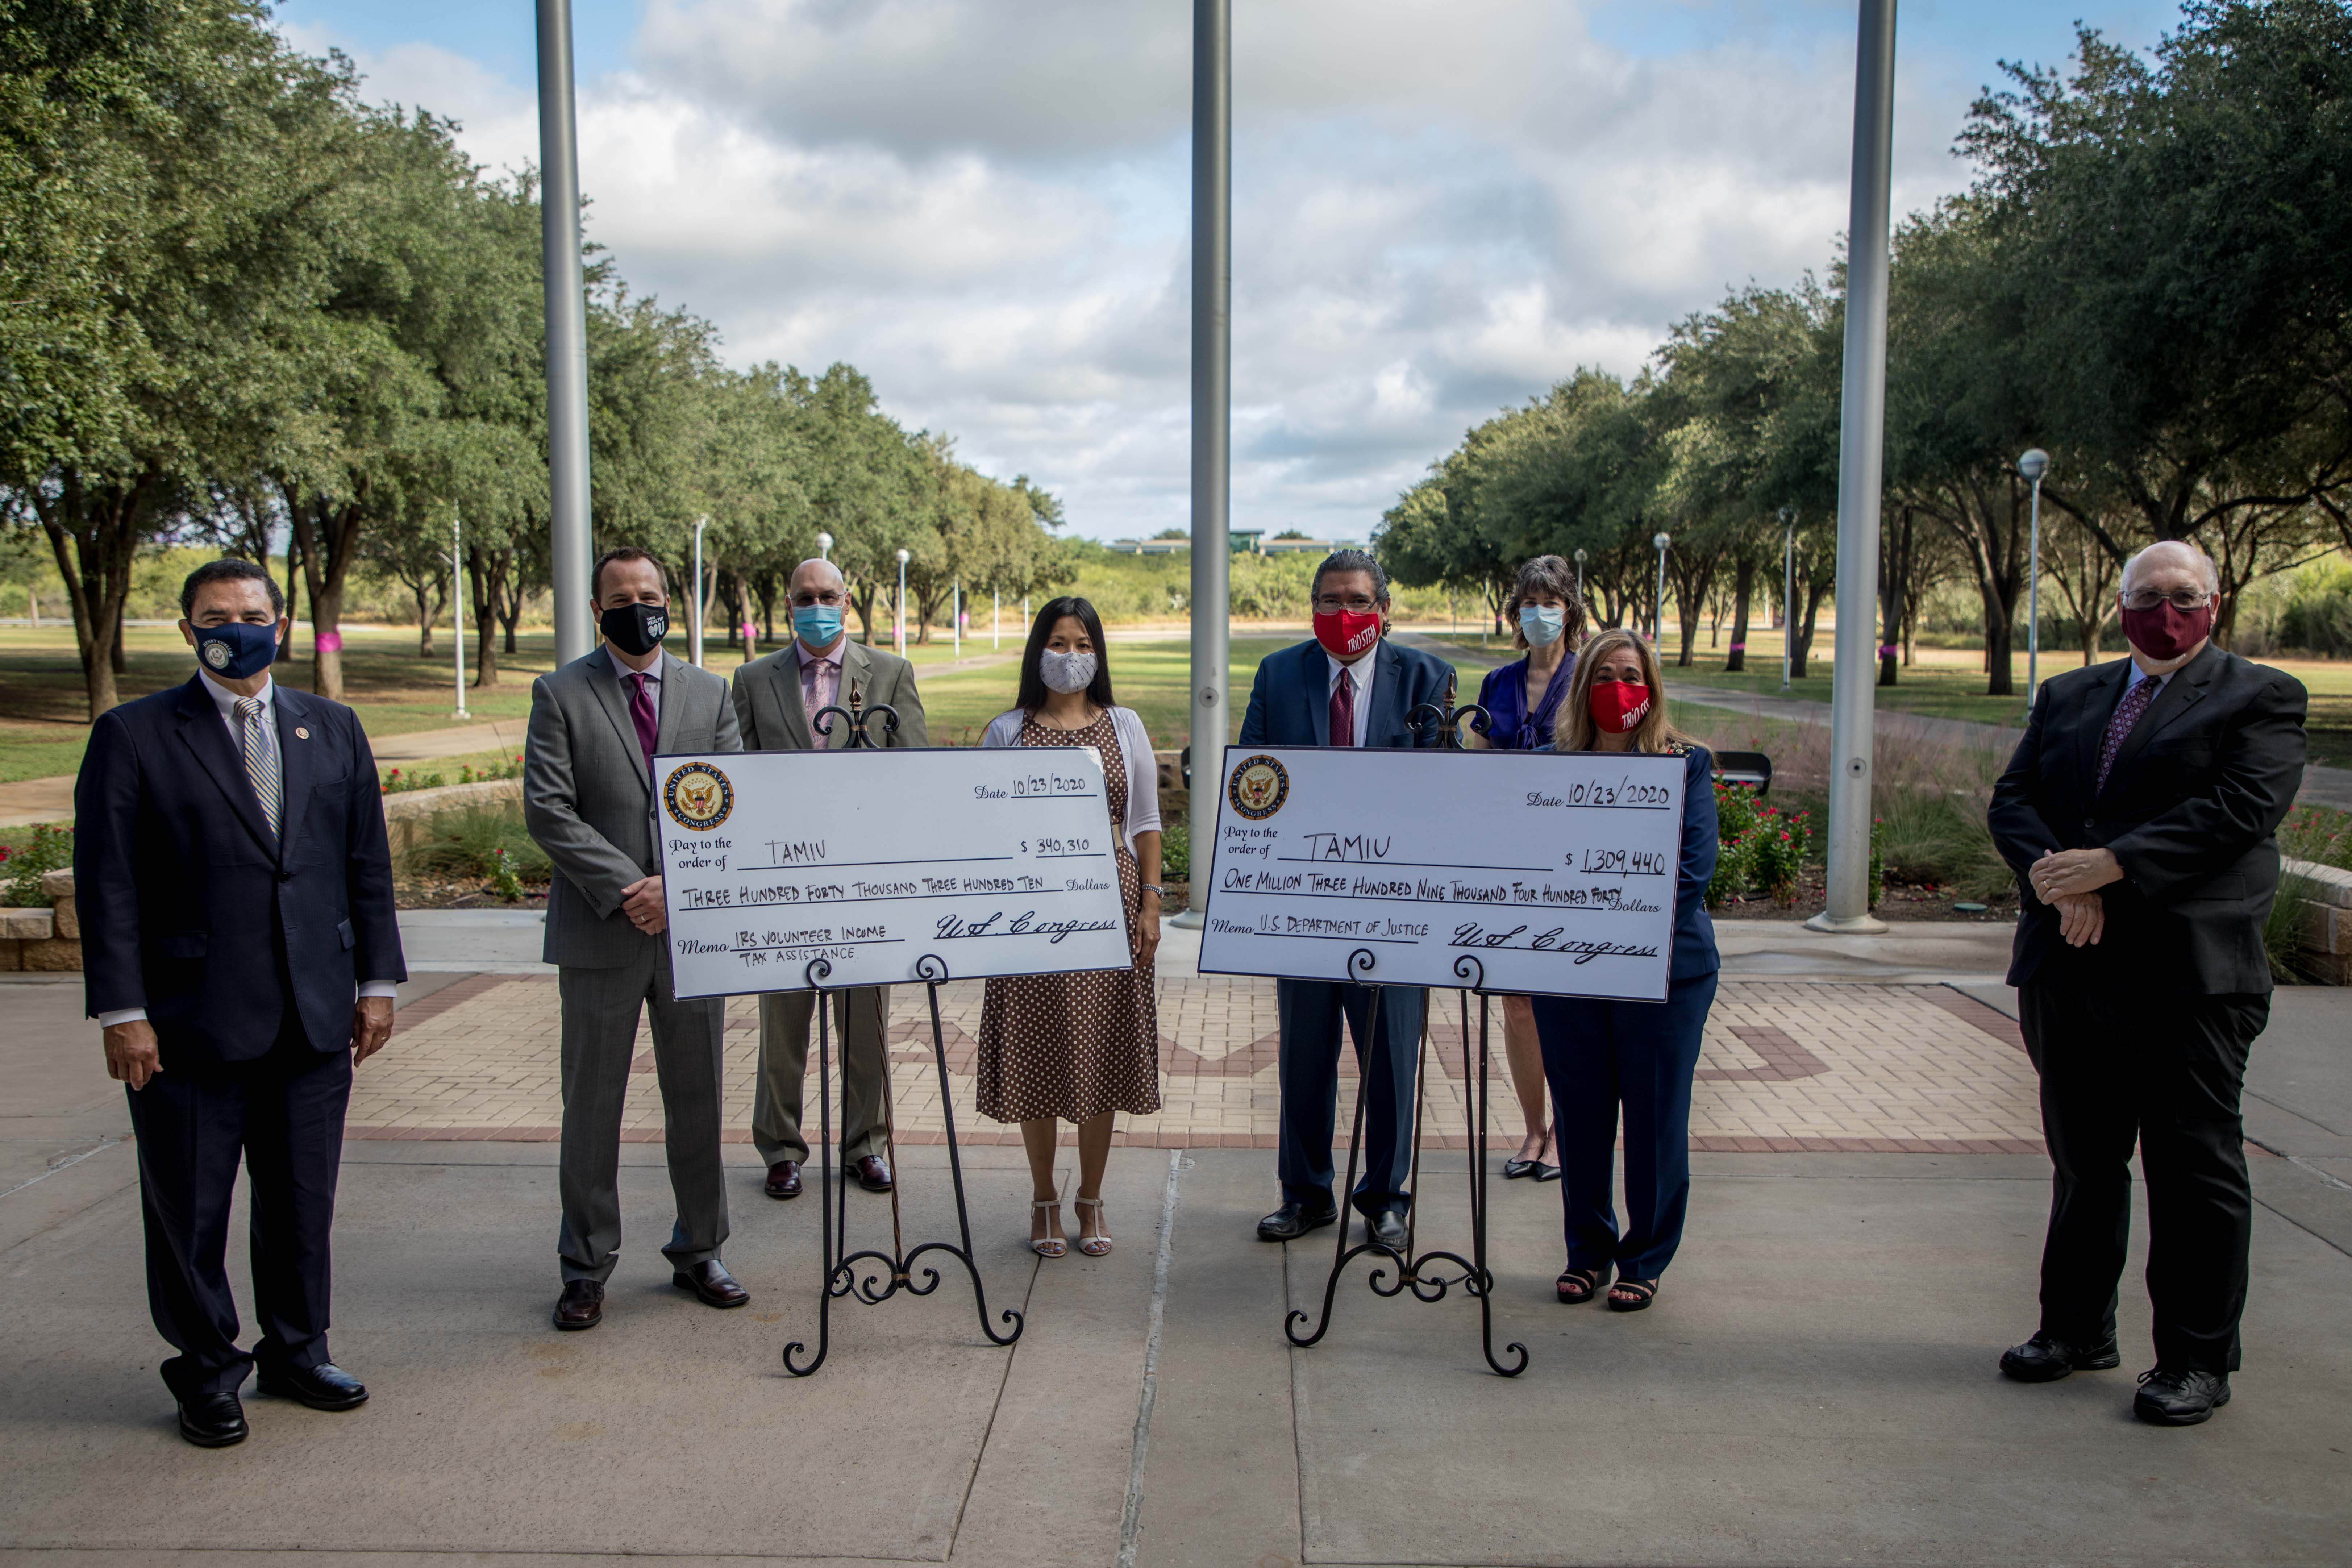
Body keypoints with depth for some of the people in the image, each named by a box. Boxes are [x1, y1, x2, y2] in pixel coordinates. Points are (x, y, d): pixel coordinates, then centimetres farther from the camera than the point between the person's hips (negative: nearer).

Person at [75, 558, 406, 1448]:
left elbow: (367, 866, 11)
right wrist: (121, 1012, -10)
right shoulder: (134, 736, -1)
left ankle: (297, 1352, 31)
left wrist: (377, 981, 7)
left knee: (303, 1201, 13)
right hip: (189, 1024, -3)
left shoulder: (334, 730, 10)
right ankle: (207, 1372, 26)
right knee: (190, 1209, 9)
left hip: (314, 1021, 3)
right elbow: (107, 885, -5)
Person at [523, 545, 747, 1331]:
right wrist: (624, 888, -15)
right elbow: (547, 809, -7)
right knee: (592, 1106, 6)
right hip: (600, 933, -2)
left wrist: (677, 885, -11)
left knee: (698, 1101, 10)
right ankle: (586, 1268, 19)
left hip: (696, 926, 2)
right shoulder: (560, 693, 2)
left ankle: (697, 1252, 24)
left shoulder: (710, 693, 10)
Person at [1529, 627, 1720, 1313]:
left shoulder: (1686, 765, 3)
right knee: (1580, 1117, 8)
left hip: (1665, 967, -2)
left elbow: (1694, 864, -6)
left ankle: (1646, 1261, 17)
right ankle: (1588, 1250, 23)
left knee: (1655, 1119, 3)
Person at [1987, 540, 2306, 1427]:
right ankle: (2077, 1328, 28)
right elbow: (2013, 799, 7)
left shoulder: (2260, 698, 2)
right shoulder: (2067, 697, 17)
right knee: (2083, 1158, 14)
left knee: (2194, 1169, 2)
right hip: (2068, 970, 5)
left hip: (2189, 971, -4)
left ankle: (2198, 1360, 14)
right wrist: (2057, 876, -12)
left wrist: (2111, 867, -20)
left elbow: (2241, 808, -13)